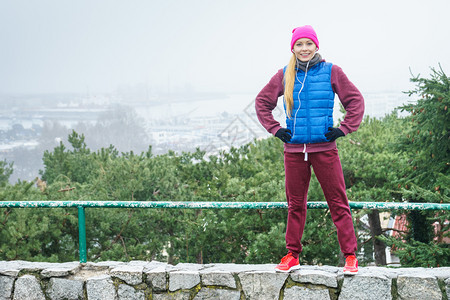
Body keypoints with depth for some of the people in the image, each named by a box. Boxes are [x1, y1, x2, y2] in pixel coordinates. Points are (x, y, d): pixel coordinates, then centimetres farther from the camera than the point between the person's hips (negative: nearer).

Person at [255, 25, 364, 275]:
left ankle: (350, 256, 2)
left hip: (324, 148, -2)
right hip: (294, 149, 2)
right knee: (295, 204, 9)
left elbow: (355, 100, 4)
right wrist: (275, 129, 6)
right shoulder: (285, 75, 6)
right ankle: (292, 255, 17)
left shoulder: (331, 72, 0)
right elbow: (262, 102, 15)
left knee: (338, 202, -2)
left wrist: (343, 129, -4)